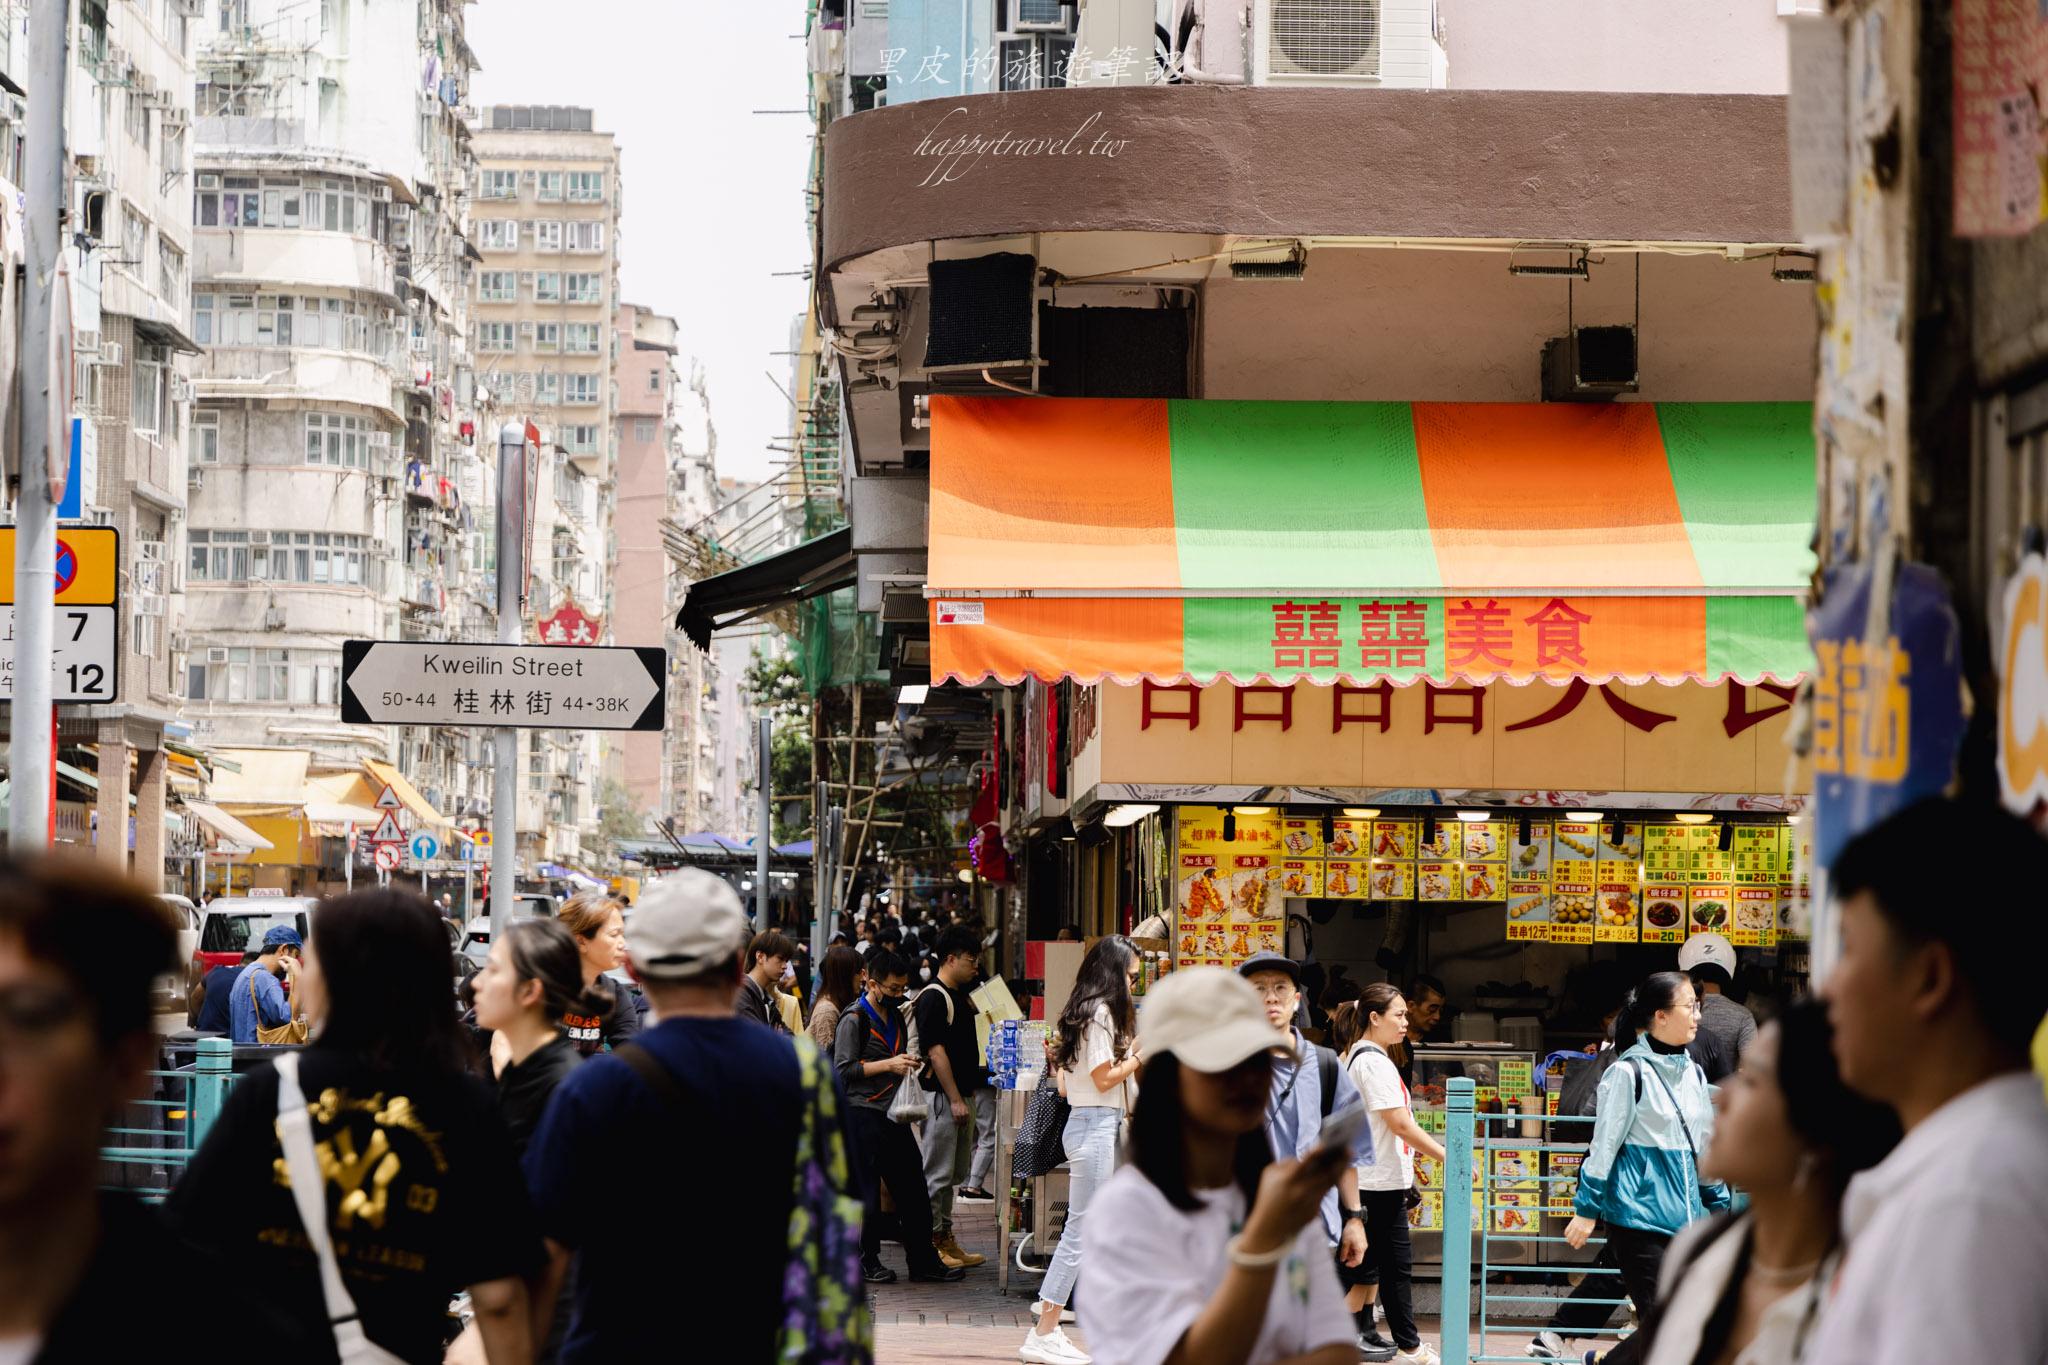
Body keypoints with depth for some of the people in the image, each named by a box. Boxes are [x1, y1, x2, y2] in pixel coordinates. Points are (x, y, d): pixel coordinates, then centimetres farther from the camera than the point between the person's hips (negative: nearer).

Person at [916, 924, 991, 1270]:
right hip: (942, 1096, -10)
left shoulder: (960, 997, 16)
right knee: (937, 1173, -6)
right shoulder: (932, 998, -14)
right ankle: (930, 1244, -1)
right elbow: (935, 1051, -19)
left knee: (954, 1173, 13)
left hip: (961, 1095, 10)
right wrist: (956, 1099, -20)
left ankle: (945, 1239, 19)